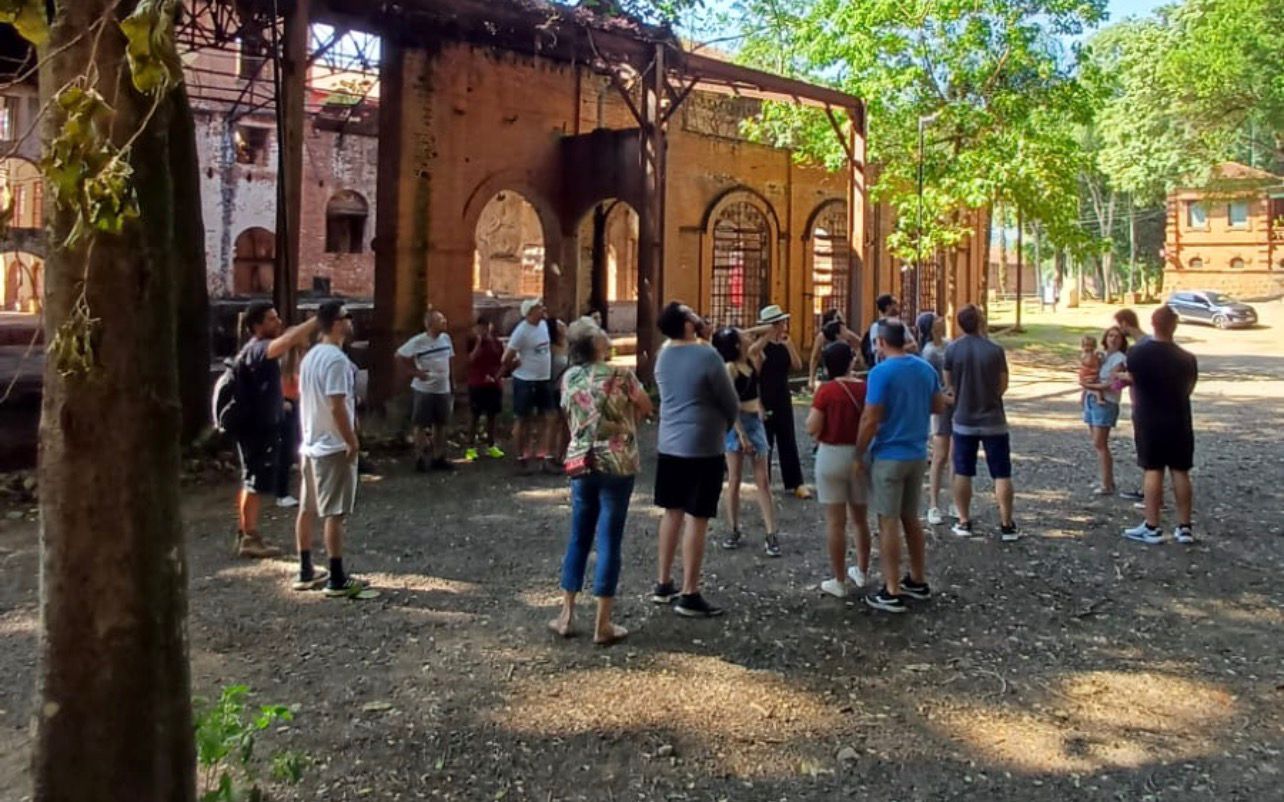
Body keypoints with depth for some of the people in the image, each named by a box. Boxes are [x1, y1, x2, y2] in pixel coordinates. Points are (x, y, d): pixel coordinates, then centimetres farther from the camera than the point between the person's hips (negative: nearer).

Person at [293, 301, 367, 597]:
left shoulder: (310, 357, 11)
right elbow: (337, 406, -24)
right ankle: (337, 579, 1)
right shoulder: (337, 359, -19)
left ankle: (306, 572, 22)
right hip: (334, 446, -9)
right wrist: (352, 441, -17)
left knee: (307, 509, 13)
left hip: (310, 444, 10)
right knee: (334, 513, -4)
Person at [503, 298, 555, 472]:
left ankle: (541, 454, 17)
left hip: (543, 379, 7)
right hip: (525, 381, -7)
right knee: (524, 419, 4)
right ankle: (522, 456, 14)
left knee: (543, 417, 9)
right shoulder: (522, 331, -19)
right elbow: (506, 358, -16)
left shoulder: (544, 325, 4)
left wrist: (546, 369, 13)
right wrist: (514, 367, -1)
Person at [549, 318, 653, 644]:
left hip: (581, 463, 4)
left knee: (579, 539, 14)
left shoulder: (569, 378, 2)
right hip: (617, 465, -4)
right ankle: (602, 624, 5)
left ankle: (566, 615, 19)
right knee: (609, 541, 1)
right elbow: (646, 408, 3)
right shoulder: (621, 376, -11)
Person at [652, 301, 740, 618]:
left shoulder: (663, 355, 5)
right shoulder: (707, 356, -16)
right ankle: (689, 596, 3)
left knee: (672, 513, 15)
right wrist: (725, 426, 13)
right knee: (696, 519, -2)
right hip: (702, 448, -7)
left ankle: (663, 584, 23)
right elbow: (732, 404, -8)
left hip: (668, 444, 7)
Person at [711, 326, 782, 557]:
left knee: (763, 480, 2)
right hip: (736, 424, -6)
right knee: (734, 481, 3)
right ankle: (734, 530, 15)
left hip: (755, 421, 6)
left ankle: (772, 534, 2)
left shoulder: (751, 358, 5)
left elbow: (763, 336, 20)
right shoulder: (730, 367, -13)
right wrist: (742, 435, -18)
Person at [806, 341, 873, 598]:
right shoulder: (866, 388, -2)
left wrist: (817, 410, 4)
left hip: (832, 456, -4)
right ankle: (861, 571, 34)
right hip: (862, 455, 4)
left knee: (835, 522, 4)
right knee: (861, 519, 20)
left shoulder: (827, 390, -12)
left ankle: (839, 581, 10)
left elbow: (812, 429, -14)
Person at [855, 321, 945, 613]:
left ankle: (892, 593, 3)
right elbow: (939, 406, 15)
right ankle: (918, 581, 28)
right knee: (911, 518, 18)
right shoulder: (926, 369, 4)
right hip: (918, 454, 7)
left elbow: (870, 420, -19)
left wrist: (858, 454, -9)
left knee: (889, 523, -1)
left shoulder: (881, 372, -17)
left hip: (889, 456, -7)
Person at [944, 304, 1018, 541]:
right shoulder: (995, 350, -12)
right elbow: (1003, 386, -2)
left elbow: (949, 384, 3)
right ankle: (1006, 525, 8)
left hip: (964, 421, 2)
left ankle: (964, 522, 17)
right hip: (993, 421, -2)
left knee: (962, 473, 12)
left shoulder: (952, 350, -7)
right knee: (1001, 475, 6)